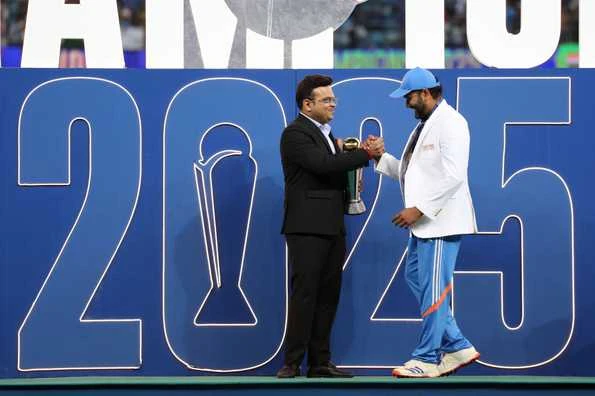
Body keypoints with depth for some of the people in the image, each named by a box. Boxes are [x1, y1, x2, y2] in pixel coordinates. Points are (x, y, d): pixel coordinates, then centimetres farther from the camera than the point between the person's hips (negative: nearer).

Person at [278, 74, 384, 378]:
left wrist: (344, 152, 4)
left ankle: (320, 362, 11)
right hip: (307, 227, -9)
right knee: (304, 295, -9)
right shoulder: (295, 133, -10)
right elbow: (324, 165, -22)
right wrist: (366, 153, -17)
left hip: (332, 227, 9)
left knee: (327, 296, 8)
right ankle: (292, 364, -6)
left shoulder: (324, 133, 20)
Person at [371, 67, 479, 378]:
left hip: (441, 220, -10)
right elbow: (409, 171, 18)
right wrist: (380, 157, 4)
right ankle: (457, 346, 19)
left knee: (432, 289, -4)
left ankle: (428, 358, 4)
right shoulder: (423, 124, 16)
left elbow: (453, 176, -20)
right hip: (423, 221, 10)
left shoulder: (449, 122, -13)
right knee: (415, 279, 13)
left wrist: (419, 209, -20)